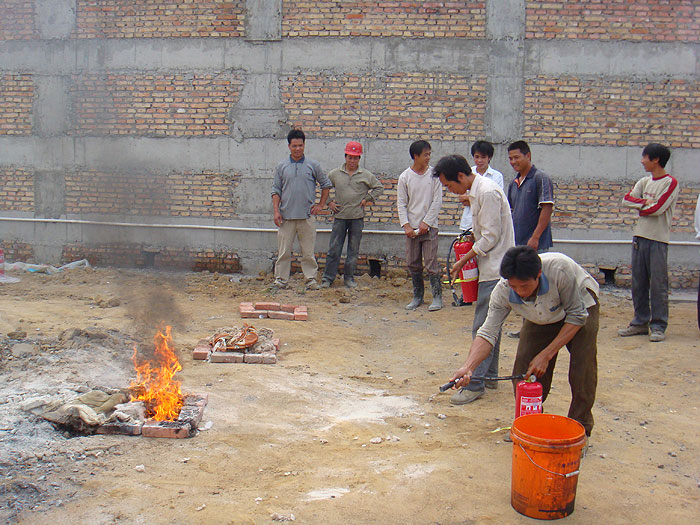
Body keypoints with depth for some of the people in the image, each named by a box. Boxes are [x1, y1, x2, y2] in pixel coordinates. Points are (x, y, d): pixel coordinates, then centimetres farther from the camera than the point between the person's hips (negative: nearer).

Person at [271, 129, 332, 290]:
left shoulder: (313, 166, 6)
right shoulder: (281, 167, 8)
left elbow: (326, 185, 16)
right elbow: (276, 190, 8)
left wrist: (321, 205, 9)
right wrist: (276, 211, -2)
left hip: (307, 216, 0)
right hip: (286, 216, 1)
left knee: (308, 251, 3)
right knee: (284, 251, 3)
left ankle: (311, 278, 11)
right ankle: (281, 279, 11)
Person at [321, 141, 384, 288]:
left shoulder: (366, 175, 4)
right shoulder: (334, 174, 5)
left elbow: (379, 187, 14)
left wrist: (368, 199, 4)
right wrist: (329, 202, 6)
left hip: (357, 217, 0)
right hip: (340, 216, 0)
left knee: (353, 250, 5)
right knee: (334, 248, 0)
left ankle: (349, 277, 16)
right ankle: (328, 277, 7)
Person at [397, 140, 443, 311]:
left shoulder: (434, 174, 0)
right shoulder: (405, 177, 3)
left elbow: (437, 201, -2)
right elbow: (401, 203, 4)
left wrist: (426, 223, -7)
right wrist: (406, 225, -6)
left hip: (429, 226, -2)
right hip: (411, 227, 2)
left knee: (431, 263, -5)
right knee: (413, 264, 7)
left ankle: (437, 296, 4)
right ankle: (418, 296, 19)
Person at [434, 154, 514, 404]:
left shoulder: (487, 192, -18)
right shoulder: (475, 191, 13)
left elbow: (491, 237, -20)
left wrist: (463, 261, -13)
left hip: (495, 271, -10)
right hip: (491, 268, 10)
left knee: (483, 327, -9)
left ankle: (475, 384, -5)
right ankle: (490, 374, 27)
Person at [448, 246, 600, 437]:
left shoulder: (560, 269, -40)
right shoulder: (502, 291, -30)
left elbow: (577, 317, -28)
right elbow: (488, 332, -26)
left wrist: (545, 355, -29)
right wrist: (468, 367, -44)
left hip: (581, 304, -3)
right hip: (541, 319, 3)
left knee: (582, 371, -15)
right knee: (524, 371, -7)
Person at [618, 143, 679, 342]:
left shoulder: (671, 183, -5)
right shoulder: (644, 182, 15)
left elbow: (657, 208, -14)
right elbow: (627, 199, 3)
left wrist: (640, 207, 1)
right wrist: (646, 203, -10)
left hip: (658, 239, -7)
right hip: (640, 236, 7)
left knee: (658, 284, -5)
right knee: (638, 283, 9)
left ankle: (658, 326, 0)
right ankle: (640, 322, 17)